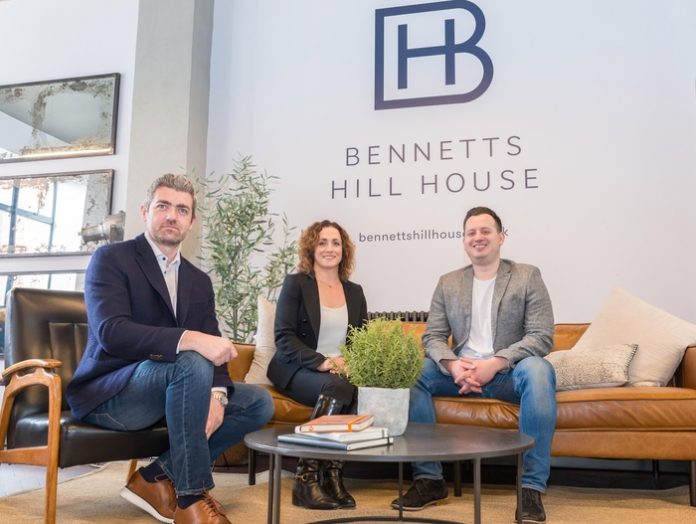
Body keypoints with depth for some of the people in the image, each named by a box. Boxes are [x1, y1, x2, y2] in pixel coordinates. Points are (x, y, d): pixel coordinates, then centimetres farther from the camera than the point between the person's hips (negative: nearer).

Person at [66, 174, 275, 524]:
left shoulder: (199, 281, 11)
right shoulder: (111, 259, -8)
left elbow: (211, 347, 2)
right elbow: (110, 332, -24)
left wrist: (216, 393, -20)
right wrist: (190, 339, -37)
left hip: (168, 391, 7)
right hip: (110, 395, -7)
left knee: (259, 403, -7)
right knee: (192, 364, -33)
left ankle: (157, 477, -7)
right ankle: (191, 496, -22)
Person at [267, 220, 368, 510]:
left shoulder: (354, 291, 16)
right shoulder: (295, 283, 2)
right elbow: (284, 338, -8)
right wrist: (321, 362, -22)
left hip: (342, 371, 4)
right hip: (298, 370, -3)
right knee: (337, 387, -35)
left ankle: (332, 474, -21)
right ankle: (307, 477, -24)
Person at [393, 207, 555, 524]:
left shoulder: (527, 276, 3)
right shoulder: (447, 283, 12)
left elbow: (542, 337, -7)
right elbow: (433, 337, 5)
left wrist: (495, 363, -22)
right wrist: (453, 365, -19)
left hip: (509, 374, -2)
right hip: (461, 373, 3)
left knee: (538, 370, -35)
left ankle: (532, 488, -29)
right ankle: (428, 479, -15)